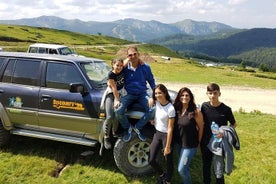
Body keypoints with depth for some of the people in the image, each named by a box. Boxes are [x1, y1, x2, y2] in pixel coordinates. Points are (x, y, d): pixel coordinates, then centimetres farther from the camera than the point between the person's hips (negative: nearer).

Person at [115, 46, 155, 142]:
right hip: (129, 94, -1)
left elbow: (151, 81, 9)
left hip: (142, 94, 1)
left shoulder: (145, 67, 0)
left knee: (151, 110, -24)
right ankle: (127, 128, 6)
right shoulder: (125, 67, -2)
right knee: (118, 111, -25)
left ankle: (137, 127, 3)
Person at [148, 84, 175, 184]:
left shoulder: (170, 109, -22)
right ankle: (161, 174, 37)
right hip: (157, 133, 6)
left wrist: (168, 146, -18)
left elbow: (170, 129, -20)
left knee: (168, 161, 8)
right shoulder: (156, 102, -6)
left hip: (166, 135, -6)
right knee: (151, 160, 9)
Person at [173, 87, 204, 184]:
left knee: (181, 169, -1)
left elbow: (201, 128, -7)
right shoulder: (176, 109, -5)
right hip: (179, 143, 5)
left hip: (190, 145, -5)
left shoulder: (196, 112, -17)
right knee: (185, 167, 22)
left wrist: (198, 142, 2)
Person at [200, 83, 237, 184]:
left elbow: (234, 124, -1)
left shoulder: (226, 109, -14)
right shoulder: (204, 106, -6)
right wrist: (200, 139, 4)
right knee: (206, 165, 18)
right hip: (206, 142, 3)